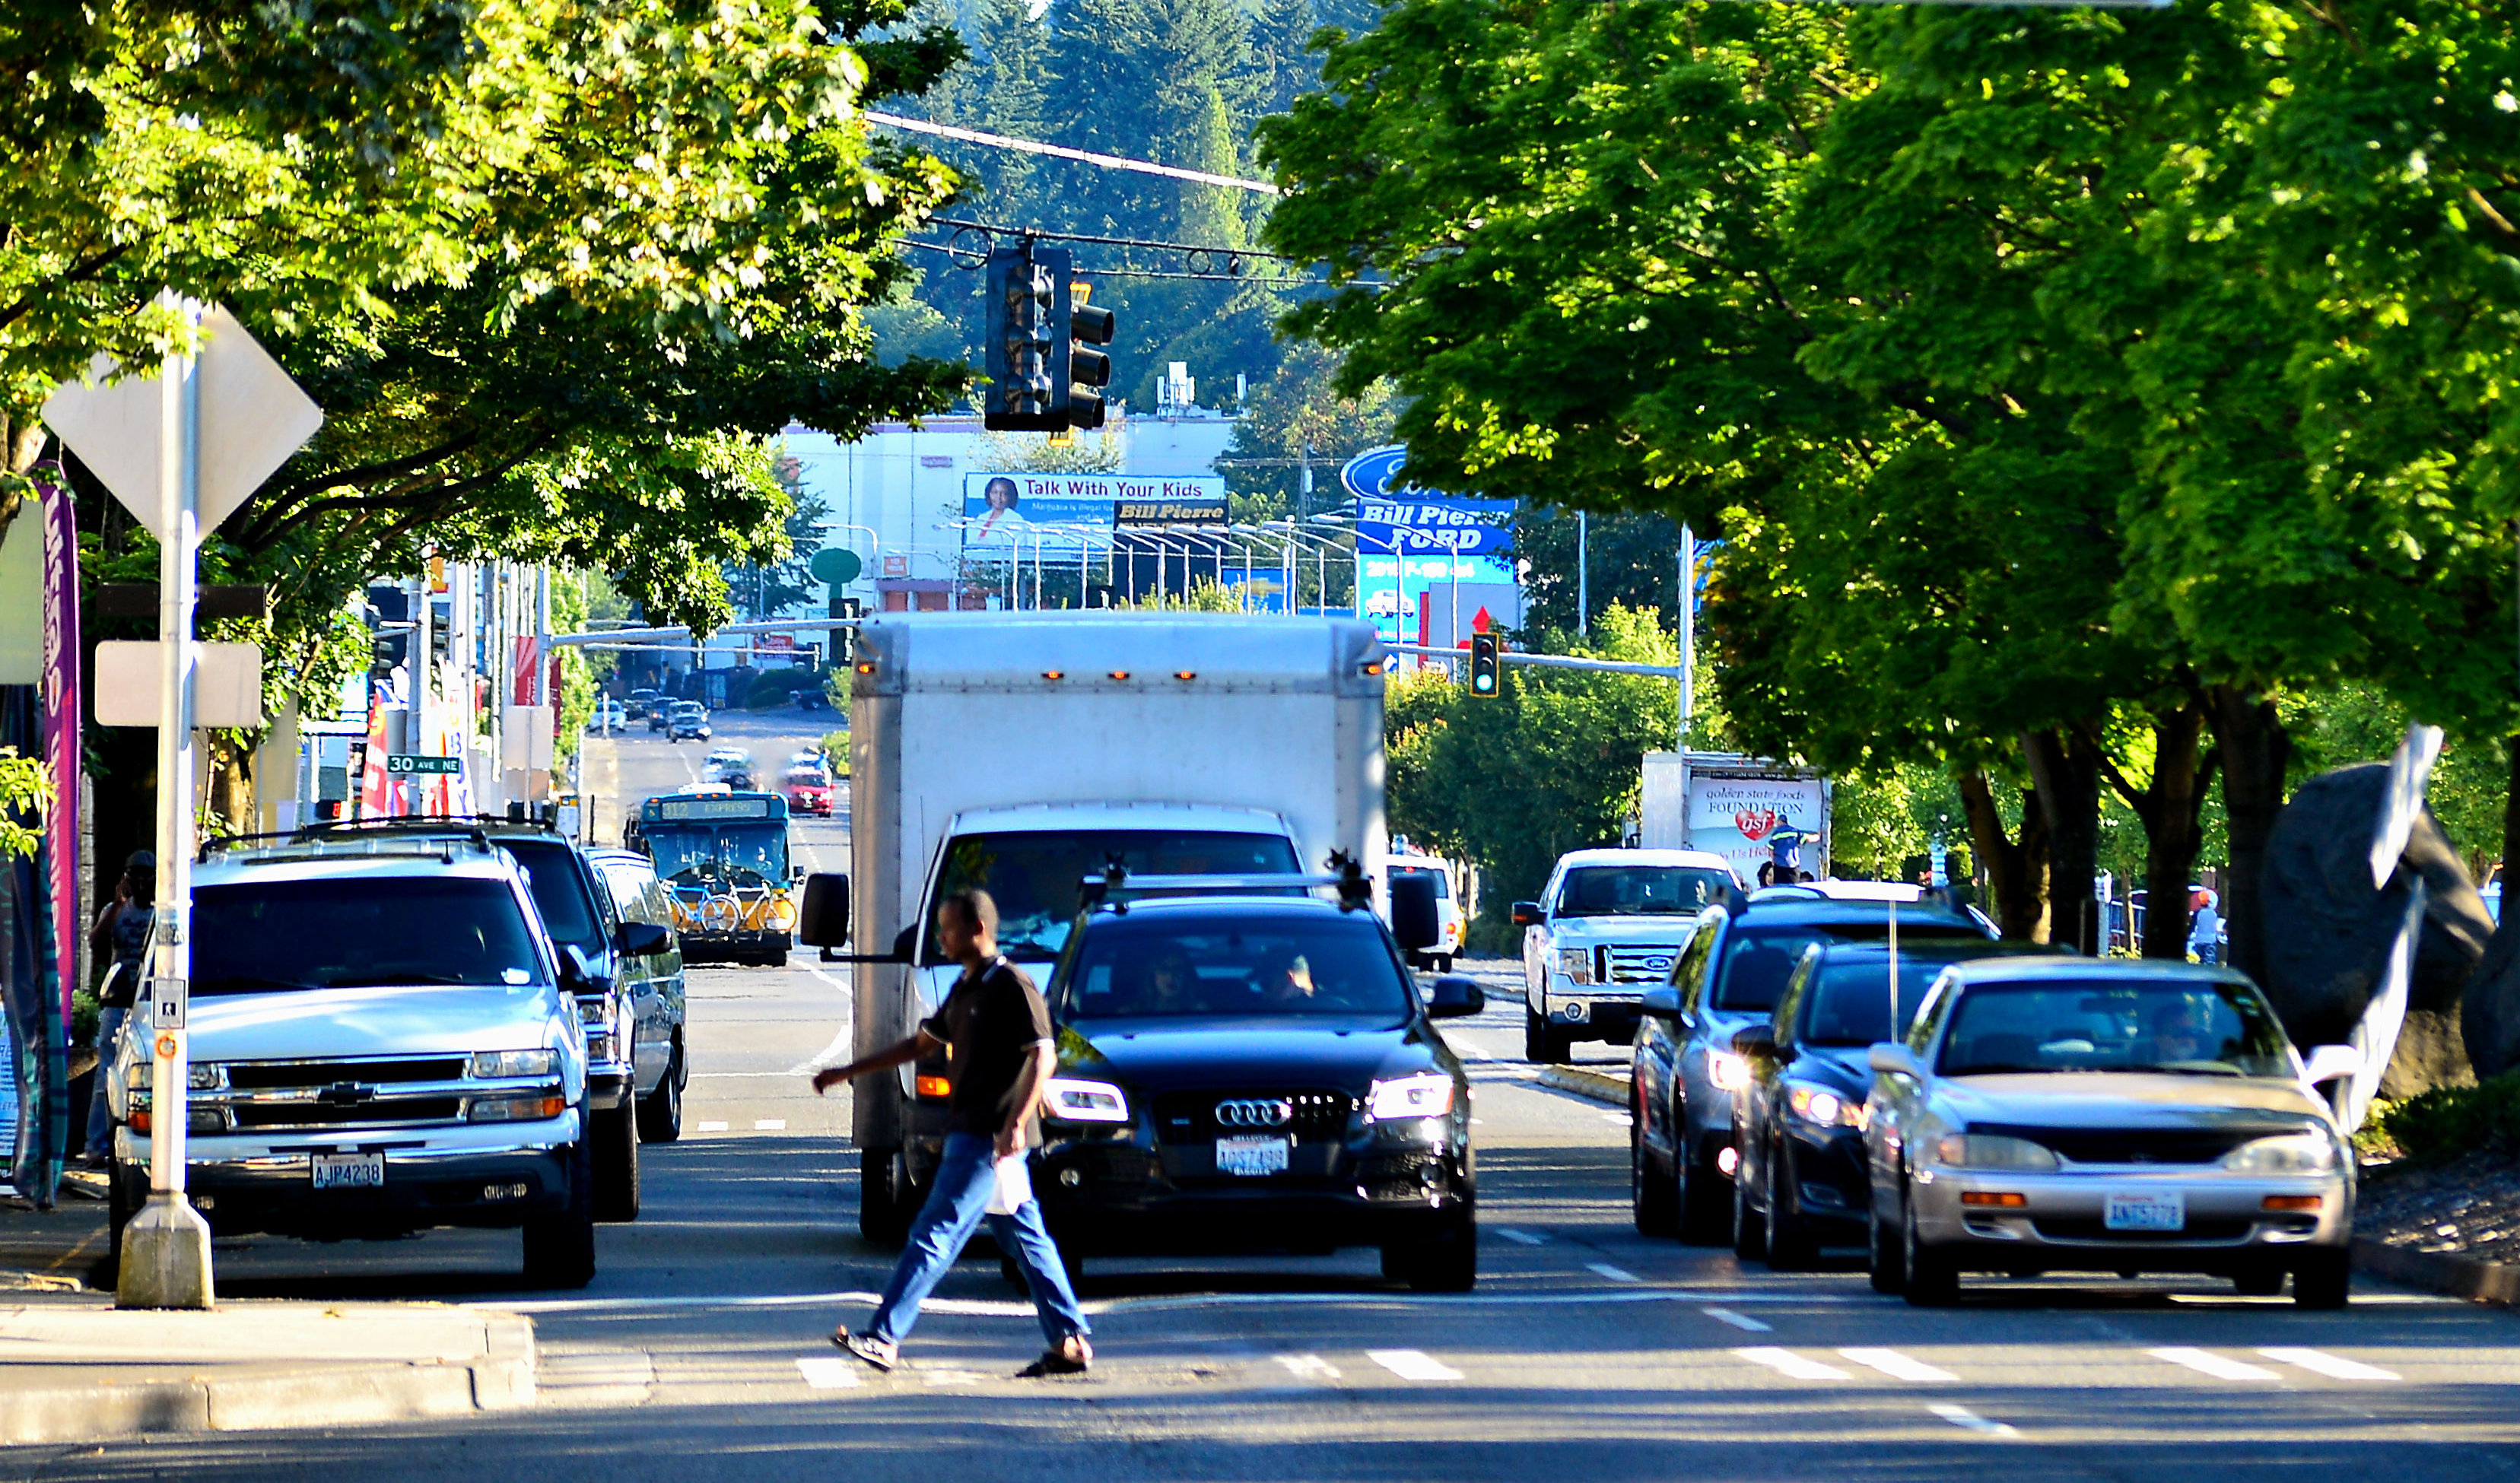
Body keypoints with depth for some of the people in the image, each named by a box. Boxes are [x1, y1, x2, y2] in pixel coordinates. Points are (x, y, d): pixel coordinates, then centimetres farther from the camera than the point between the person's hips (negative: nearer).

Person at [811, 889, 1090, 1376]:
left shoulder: (1012, 987, -11)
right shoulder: (966, 989, 17)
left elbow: (1043, 1057, -17)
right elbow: (921, 1044, 27)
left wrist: (1016, 1124, -27)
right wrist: (848, 1072, 28)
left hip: (991, 1138, -10)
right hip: (970, 1132, 10)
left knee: (934, 1233, -12)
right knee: (1026, 1240, 10)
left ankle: (884, 1338, -15)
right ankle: (1071, 1342, 12)